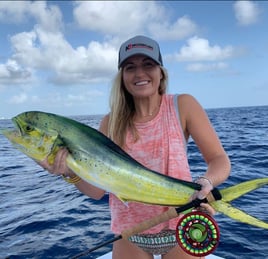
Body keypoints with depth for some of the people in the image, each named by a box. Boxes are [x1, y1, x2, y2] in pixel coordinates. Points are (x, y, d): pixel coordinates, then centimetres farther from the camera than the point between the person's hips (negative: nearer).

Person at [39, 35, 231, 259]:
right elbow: (97, 189, -5)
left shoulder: (182, 105, -10)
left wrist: (206, 183, -32)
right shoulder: (111, 122, -4)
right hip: (129, 235, 2)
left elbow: (220, 160, -11)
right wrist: (71, 172, -24)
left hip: (179, 231, -1)